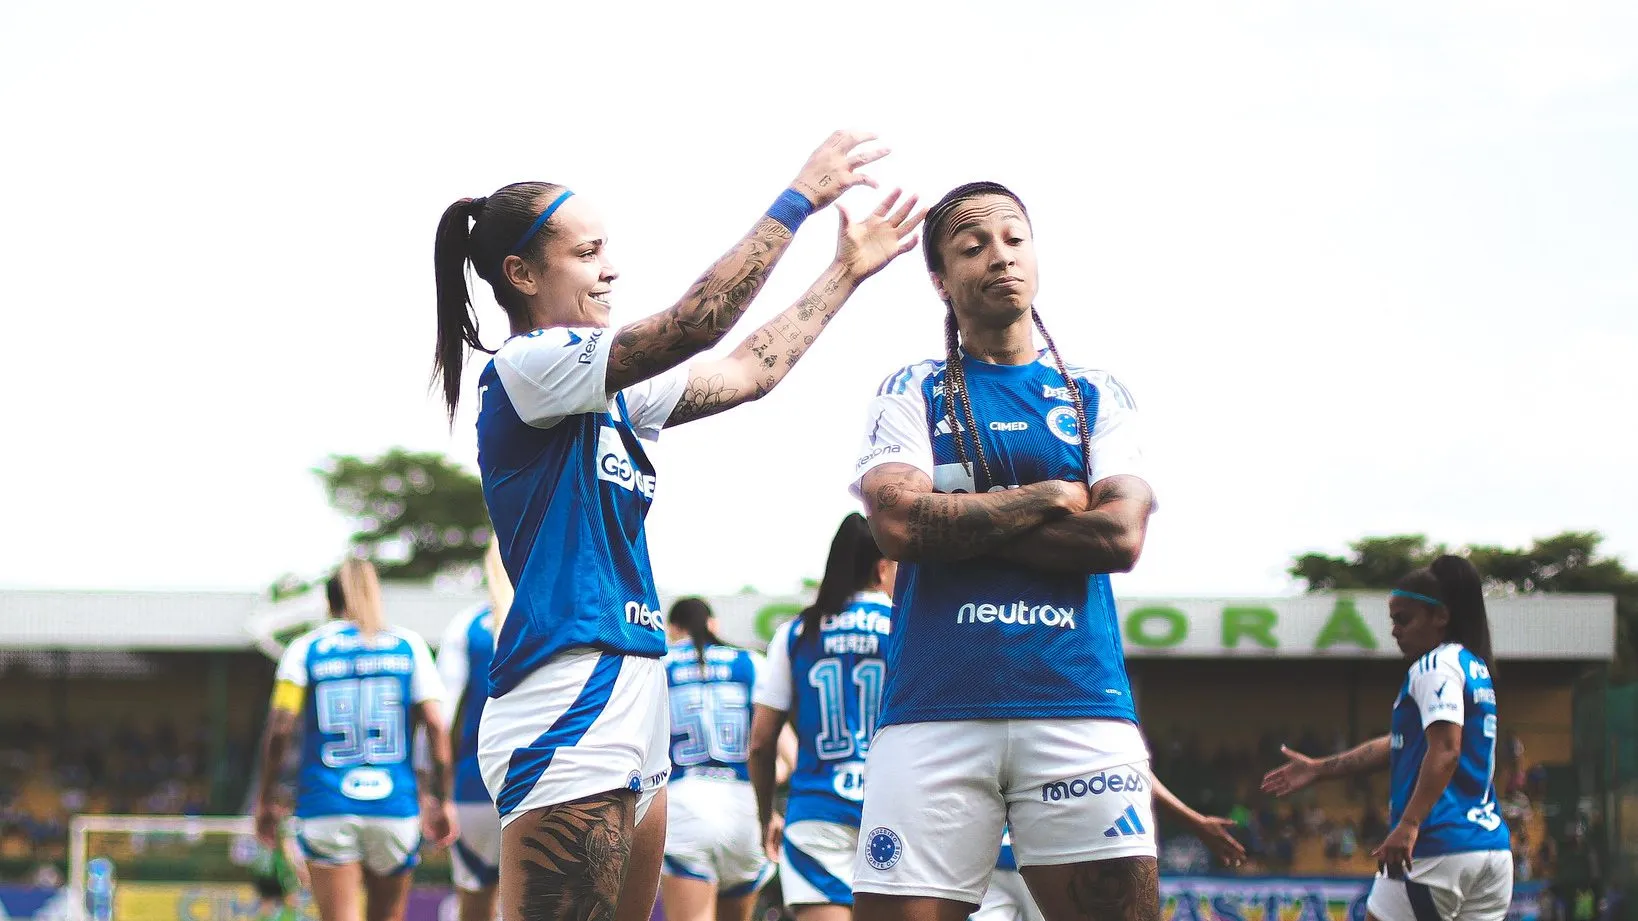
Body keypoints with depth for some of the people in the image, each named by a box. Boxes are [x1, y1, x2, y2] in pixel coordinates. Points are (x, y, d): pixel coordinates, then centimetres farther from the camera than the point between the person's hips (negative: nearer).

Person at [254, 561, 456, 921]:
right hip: (395, 807, 2)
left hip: (327, 806, -2)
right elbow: (436, 725, 0)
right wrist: (442, 801, 5)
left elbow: (280, 728, -5)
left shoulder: (306, 649, 4)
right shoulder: (408, 645, 7)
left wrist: (265, 799, 3)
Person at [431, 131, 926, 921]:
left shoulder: (608, 396, 18)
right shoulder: (526, 367, -8)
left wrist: (846, 270, 22)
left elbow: (747, 371, 21)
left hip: (630, 706, 10)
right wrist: (798, 199, -12)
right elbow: (693, 324, -17)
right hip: (568, 715, -10)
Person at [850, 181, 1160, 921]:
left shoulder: (1096, 397, 15)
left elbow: (1120, 536, -1)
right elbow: (898, 522, -6)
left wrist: (959, 524, -3)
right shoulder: (910, 395, 12)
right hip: (934, 708, -1)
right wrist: (1050, 498, -1)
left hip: (1079, 701, 1)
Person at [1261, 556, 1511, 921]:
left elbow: (1445, 750, -20)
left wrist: (1409, 825, -28)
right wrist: (1319, 768, 30)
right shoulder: (1475, 668, 21)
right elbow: (1401, 744, 27)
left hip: (1440, 848, -9)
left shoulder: (1436, 666, -6)